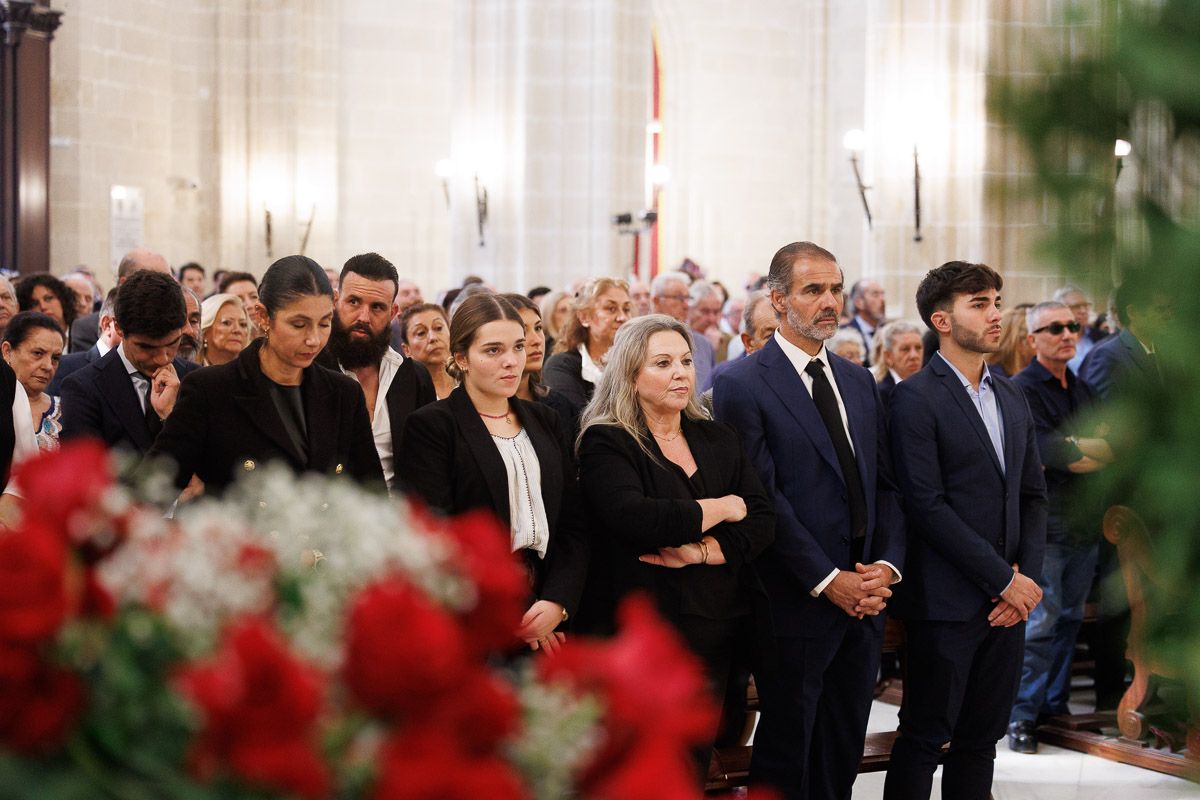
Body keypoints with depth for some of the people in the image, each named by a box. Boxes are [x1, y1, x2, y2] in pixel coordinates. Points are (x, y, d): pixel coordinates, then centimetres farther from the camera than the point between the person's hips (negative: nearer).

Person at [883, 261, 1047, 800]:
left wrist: (1025, 574, -1)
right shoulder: (916, 398, -9)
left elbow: (1033, 496, 16)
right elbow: (927, 506, -15)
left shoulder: (1012, 398, 14)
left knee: (981, 739, 11)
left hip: (1009, 600, 7)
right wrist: (1005, 580, -14)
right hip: (947, 603, -7)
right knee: (924, 739, 0)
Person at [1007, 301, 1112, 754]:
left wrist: (1073, 452, -8)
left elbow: (1114, 450, 10)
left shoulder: (1083, 390, 17)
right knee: (1040, 622, -8)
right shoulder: (1022, 390, -6)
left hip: (1084, 522, 7)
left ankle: (1056, 704, 19)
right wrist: (1097, 449, -4)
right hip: (1043, 524, -7)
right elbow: (1049, 452, -17)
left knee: (1070, 618, 10)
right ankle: (1022, 716, -2)